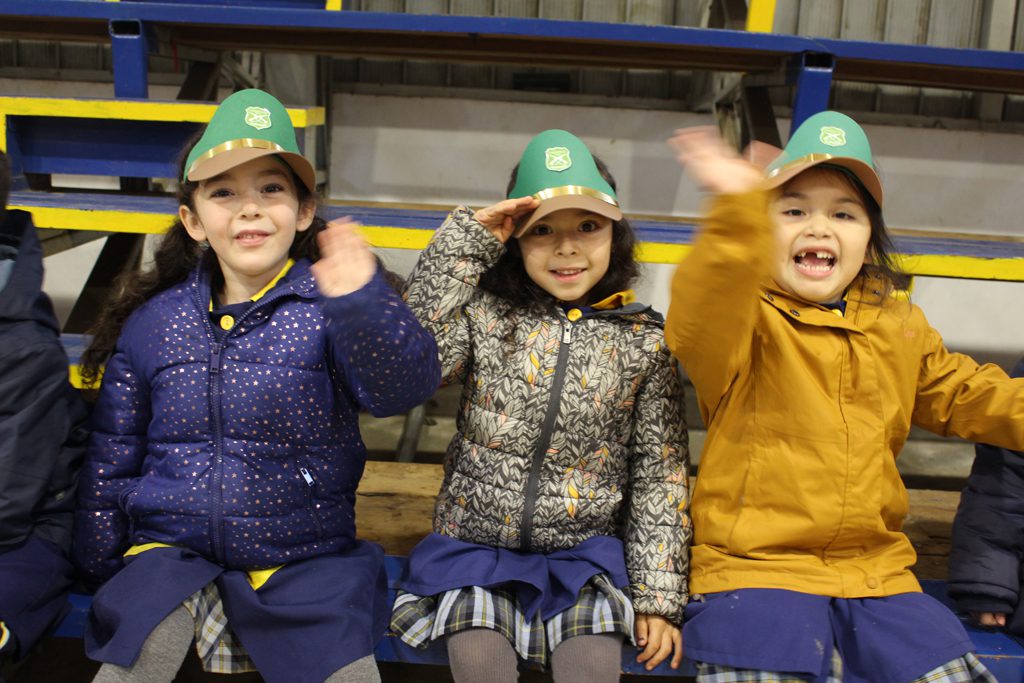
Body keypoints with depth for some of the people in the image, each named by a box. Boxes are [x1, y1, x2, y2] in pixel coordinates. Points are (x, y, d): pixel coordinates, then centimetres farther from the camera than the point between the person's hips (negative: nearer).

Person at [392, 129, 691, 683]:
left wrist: (658, 594, -2)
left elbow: (660, 475, 2)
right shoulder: (486, 315, -2)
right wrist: (465, 242, -15)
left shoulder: (643, 341, -1)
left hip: (585, 553, 1)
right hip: (477, 542, 0)